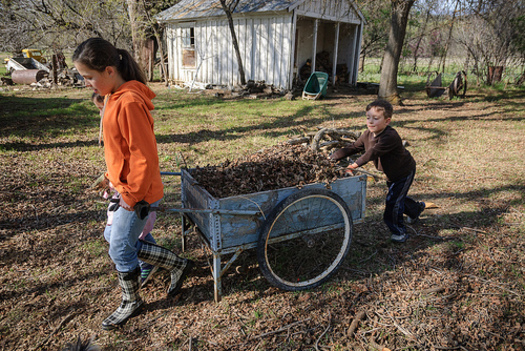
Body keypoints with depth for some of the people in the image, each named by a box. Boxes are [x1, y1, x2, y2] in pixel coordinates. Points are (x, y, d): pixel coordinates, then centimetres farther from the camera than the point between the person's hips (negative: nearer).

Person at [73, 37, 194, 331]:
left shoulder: (129, 103, -24)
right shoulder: (116, 97, 7)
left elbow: (144, 156, -25)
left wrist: (132, 196, -17)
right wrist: (111, 177, 20)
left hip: (137, 193, -10)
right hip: (126, 188, 10)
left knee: (120, 250, 7)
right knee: (115, 237, 20)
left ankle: (132, 303, 34)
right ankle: (178, 265, 29)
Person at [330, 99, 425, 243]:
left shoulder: (391, 136, -35)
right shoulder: (368, 135, -9)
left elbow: (373, 152, -40)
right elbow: (354, 147, -8)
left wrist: (356, 163, -45)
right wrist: (333, 157, -16)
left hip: (404, 172, -8)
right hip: (391, 174, 9)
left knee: (393, 201, -11)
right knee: (397, 196, 25)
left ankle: (399, 231, 8)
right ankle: (416, 208, 56)